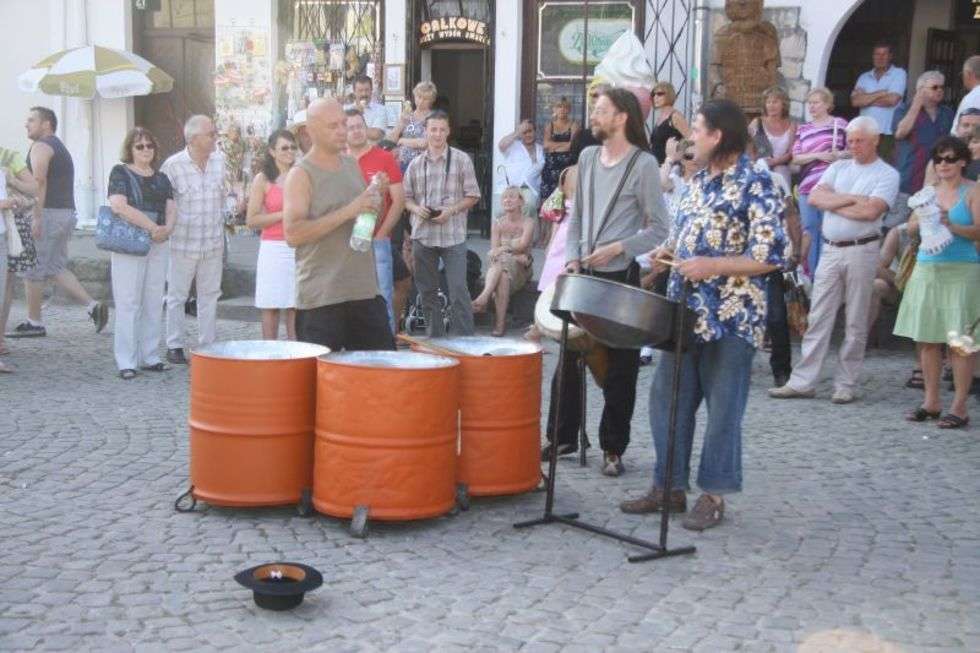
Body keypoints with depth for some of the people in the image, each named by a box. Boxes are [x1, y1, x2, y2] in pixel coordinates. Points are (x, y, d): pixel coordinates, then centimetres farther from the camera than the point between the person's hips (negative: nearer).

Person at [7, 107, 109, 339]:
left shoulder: (41, 146, -8)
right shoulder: (61, 147, 22)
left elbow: (39, 182, -20)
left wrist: (36, 217, -25)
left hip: (49, 213, -9)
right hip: (66, 213, 9)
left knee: (32, 269, -1)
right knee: (56, 267, 12)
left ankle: (34, 323, 5)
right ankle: (93, 305, 0)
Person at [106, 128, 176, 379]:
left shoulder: (161, 178, 17)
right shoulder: (121, 172, -1)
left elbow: (171, 209, 10)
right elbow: (119, 206, -15)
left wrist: (167, 228, -12)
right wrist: (152, 226, -17)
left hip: (157, 245, 6)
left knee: (154, 303, 7)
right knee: (128, 302, -5)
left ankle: (149, 357, 15)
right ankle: (126, 362, -3)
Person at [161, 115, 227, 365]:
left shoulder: (220, 160, 2)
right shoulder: (173, 165, -13)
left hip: (213, 242, 5)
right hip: (183, 242, -4)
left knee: (210, 295, 10)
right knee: (177, 296, 6)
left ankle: (208, 344, 19)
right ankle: (174, 346, 15)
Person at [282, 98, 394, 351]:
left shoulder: (352, 165, 12)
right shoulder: (301, 174, -8)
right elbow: (292, 234, -19)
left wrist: (374, 200, 1)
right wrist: (348, 211, -22)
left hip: (365, 291, 6)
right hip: (320, 299, -6)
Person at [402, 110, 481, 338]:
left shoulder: (462, 160, 1)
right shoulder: (416, 163, 9)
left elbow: (472, 196, 1)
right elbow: (406, 196, 13)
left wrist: (451, 210, -13)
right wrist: (416, 208, -9)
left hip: (453, 235, -4)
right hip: (422, 234, 4)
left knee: (458, 289, -8)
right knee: (427, 290, 10)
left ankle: (465, 338, -4)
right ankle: (434, 337, 21)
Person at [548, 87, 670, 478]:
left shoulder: (643, 164, -7)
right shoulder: (588, 158, 11)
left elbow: (659, 228, -7)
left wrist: (618, 248, -17)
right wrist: (572, 259, 3)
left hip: (622, 276, -6)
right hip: (582, 275, 6)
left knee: (619, 369, 1)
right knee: (568, 359, 10)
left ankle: (613, 450, 11)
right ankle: (562, 437, 23)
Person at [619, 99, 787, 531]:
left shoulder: (755, 185, -11)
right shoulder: (700, 181, 13)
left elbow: (771, 256, -15)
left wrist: (713, 266, -21)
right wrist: (669, 251, 4)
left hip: (731, 320, -8)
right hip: (684, 312, 8)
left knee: (722, 409, 3)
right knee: (666, 399, 11)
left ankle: (713, 495, 13)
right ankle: (669, 485, 23)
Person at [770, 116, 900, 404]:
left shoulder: (887, 175, 0)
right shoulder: (838, 168, 15)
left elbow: (871, 211, -15)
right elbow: (815, 197, 1)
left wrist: (834, 203, -5)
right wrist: (852, 199, -7)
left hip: (861, 251, -4)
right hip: (830, 250, 4)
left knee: (856, 323, 2)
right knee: (818, 318, 3)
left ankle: (846, 385, 9)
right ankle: (802, 381, 4)